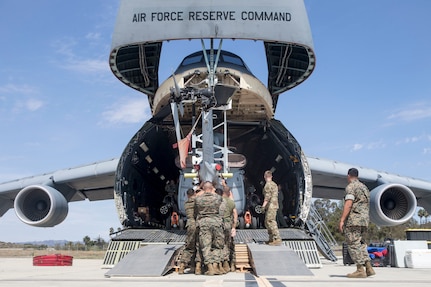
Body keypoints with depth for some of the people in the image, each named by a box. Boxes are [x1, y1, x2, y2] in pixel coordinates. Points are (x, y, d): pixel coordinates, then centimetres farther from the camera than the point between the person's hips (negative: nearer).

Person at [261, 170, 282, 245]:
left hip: (271, 206, -10)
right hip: (274, 205, 10)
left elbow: (268, 196, -20)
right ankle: (271, 239, 18)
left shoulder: (268, 184, -10)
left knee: (271, 222, -13)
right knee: (267, 222, 15)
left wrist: (264, 205, -25)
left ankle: (277, 239, -18)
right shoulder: (274, 184, 19)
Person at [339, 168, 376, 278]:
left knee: (353, 244, -6)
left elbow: (348, 204, -17)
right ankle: (369, 268, 5)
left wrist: (342, 220, -18)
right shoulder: (364, 187, 21)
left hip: (353, 220, -9)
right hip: (365, 220, 9)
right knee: (360, 244, 14)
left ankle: (360, 270, -9)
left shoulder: (351, 187, -6)